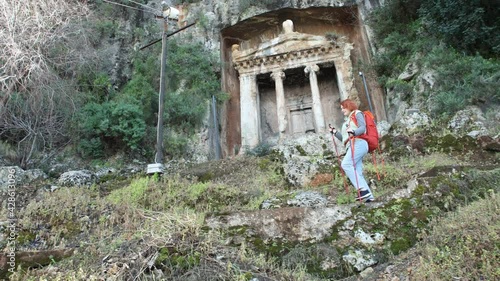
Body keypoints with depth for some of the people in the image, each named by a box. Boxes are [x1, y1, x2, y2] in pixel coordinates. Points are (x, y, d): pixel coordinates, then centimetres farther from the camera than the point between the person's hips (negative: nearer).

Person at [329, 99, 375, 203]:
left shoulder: (357, 114, 10)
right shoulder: (347, 120, 33)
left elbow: (363, 128, -8)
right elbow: (344, 138, 30)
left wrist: (353, 131, -26)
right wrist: (335, 132, 20)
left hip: (358, 143, -8)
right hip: (351, 146, 8)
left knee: (346, 164, -26)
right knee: (357, 173, -3)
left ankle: (363, 189, -31)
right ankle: (369, 196, -6)